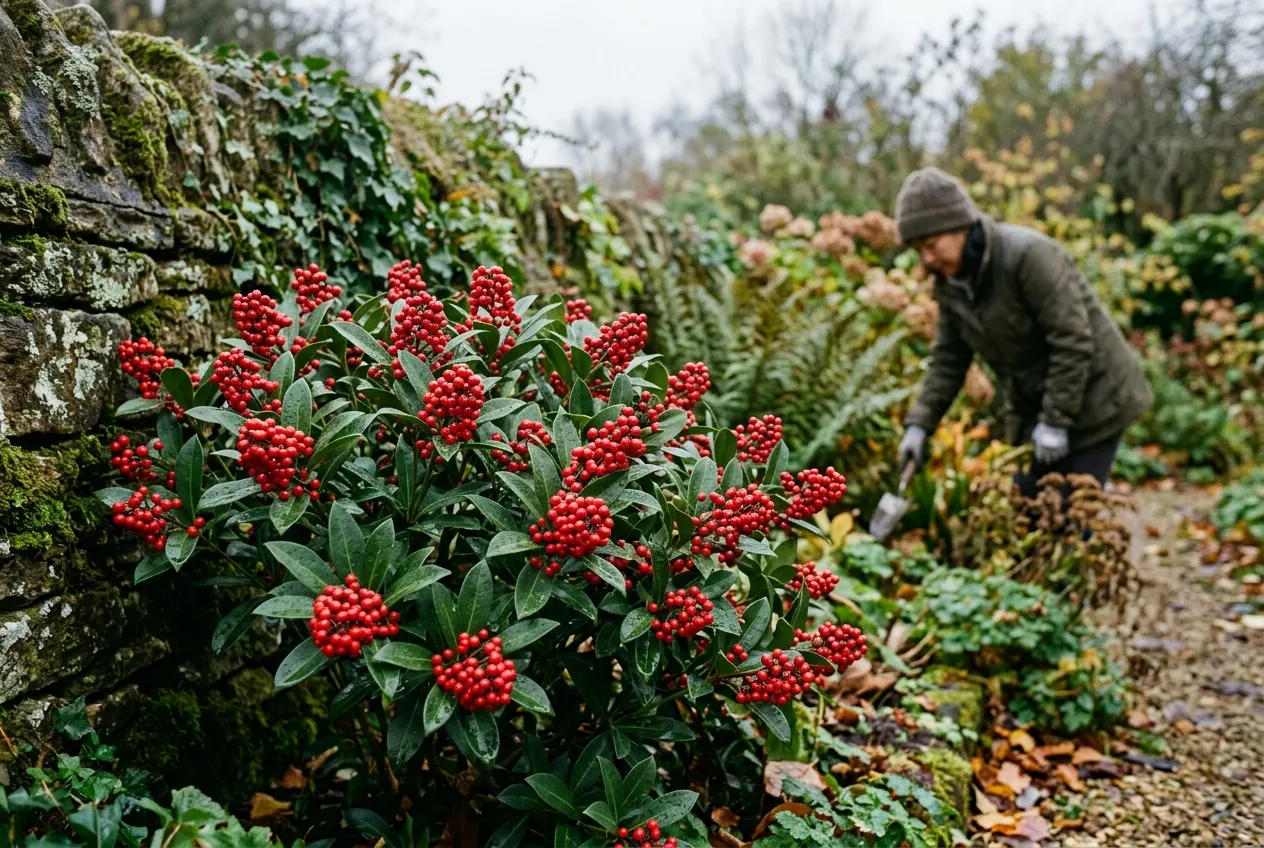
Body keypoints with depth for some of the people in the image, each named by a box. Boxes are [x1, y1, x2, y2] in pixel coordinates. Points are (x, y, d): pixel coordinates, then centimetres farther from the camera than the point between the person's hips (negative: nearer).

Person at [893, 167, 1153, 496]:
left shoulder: (1028, 256, -24)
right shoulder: (951, 282, -1)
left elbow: (1073, 342, -24)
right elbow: (948, 359, 5)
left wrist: (1056, 420, -22)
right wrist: (920, 424, -5)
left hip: (1092, 401, -7)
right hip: (1031, 409, 7)